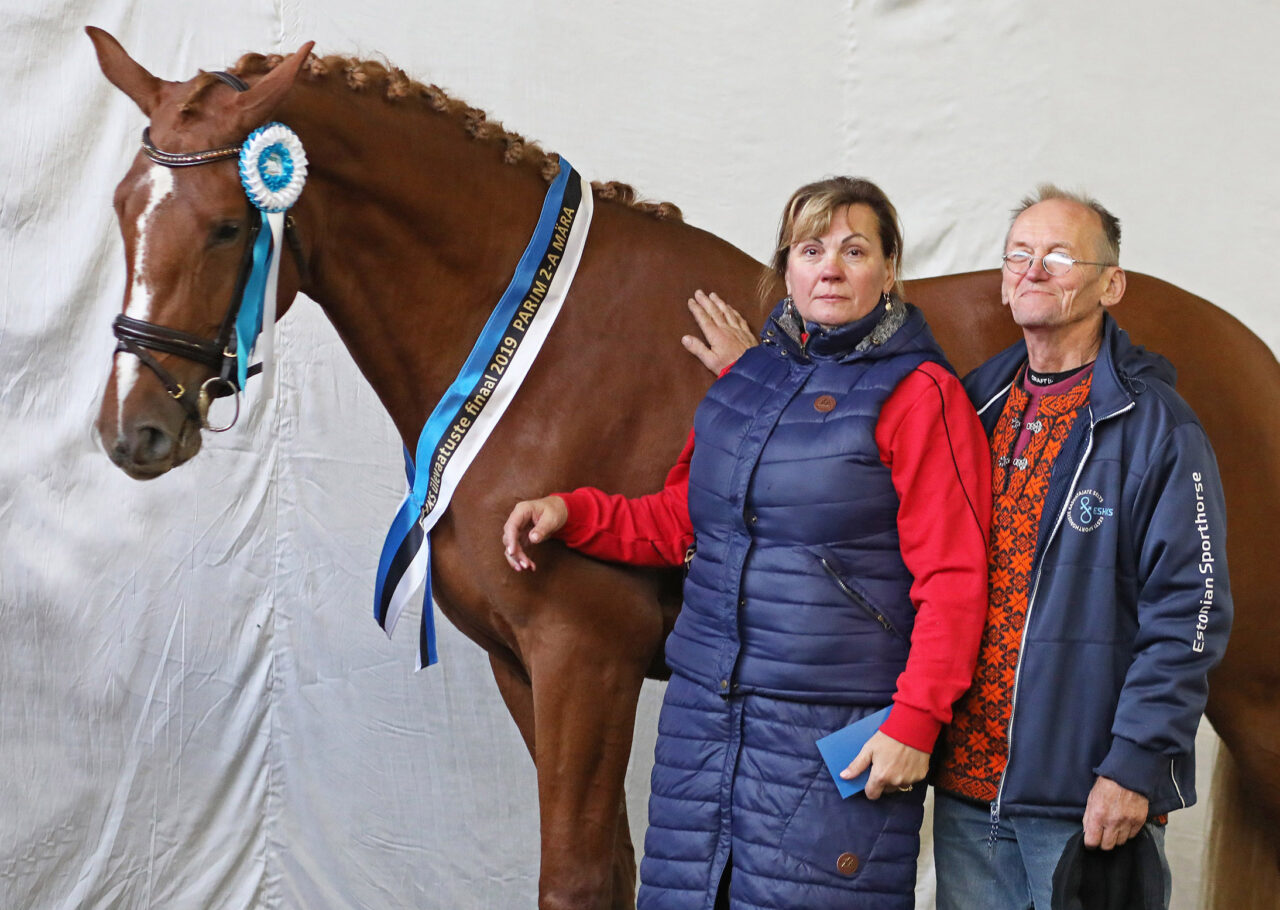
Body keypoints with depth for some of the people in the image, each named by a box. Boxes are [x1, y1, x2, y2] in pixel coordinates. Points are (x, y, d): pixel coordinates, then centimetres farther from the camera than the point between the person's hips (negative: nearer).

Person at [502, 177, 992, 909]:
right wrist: (573, 513, 8)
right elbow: (683, 519, 22)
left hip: (833, 732, -6)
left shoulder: (920, 395, -8)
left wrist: (915, 721, -18)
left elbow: (951, 579, -12)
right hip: (706, 706, 6)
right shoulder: (747, 375, 12)